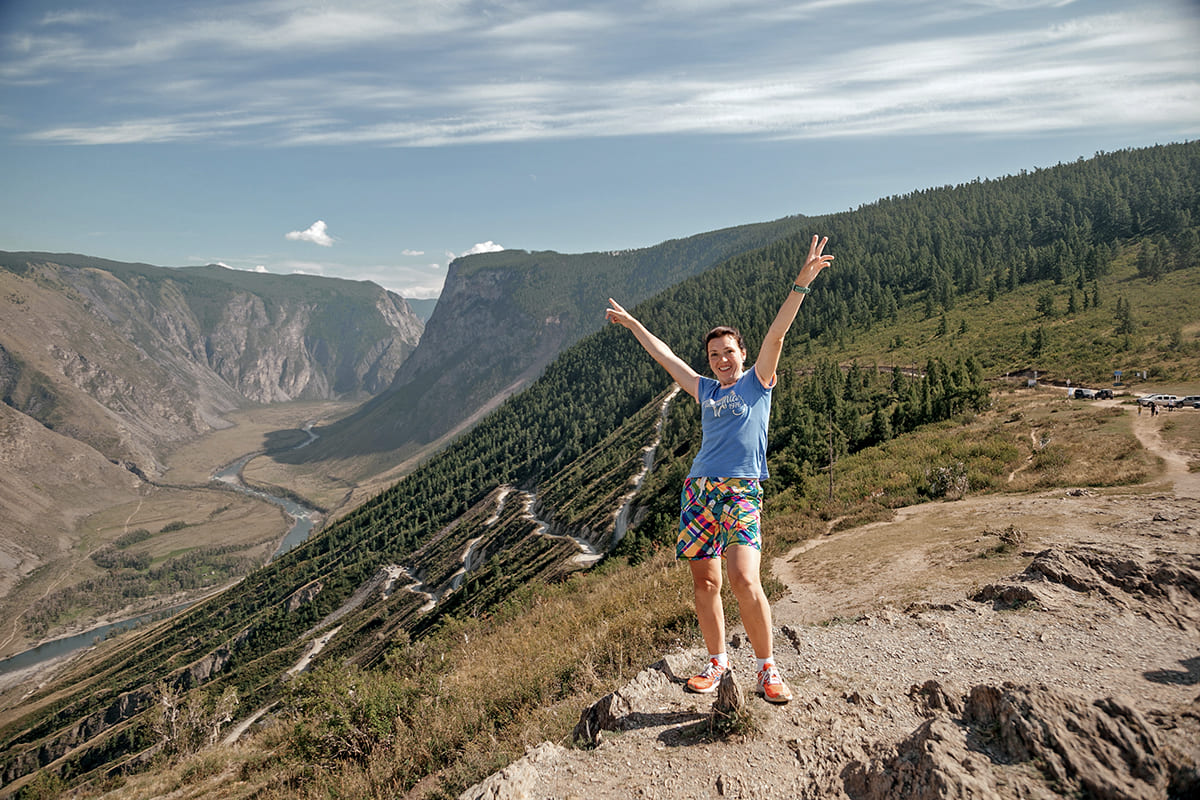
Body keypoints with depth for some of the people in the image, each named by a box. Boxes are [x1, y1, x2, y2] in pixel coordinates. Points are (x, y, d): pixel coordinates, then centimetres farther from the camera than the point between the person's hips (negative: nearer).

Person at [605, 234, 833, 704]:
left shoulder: (757, 381, 9)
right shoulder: (705, 390, 19)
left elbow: (777, 332, -3)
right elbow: (664, 356, 26)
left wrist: (802, 283, -12)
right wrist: (631, 323, 33)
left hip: (741, 491, -5)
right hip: (698, 489, 5)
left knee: (745, 581, -17)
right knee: (704, 581, 7)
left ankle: (768, 670, 1)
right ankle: (717, 662, 22)